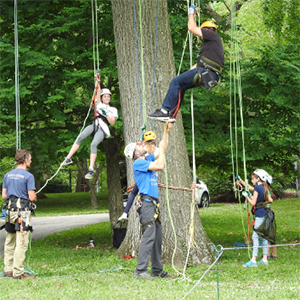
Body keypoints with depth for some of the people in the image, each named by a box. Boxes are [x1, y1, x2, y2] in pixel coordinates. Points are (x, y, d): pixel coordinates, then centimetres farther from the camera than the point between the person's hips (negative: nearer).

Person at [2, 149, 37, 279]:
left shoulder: (7, 175, 11)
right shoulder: (28, 176, -10)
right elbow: (32, 197, -13)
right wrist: (34, 197, 8)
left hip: (10, 210, 7)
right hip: (23, 212, -7)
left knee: (9, 242, 14)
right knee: (21, 244, -4)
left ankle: (8, 269, 19)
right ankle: (18, 272, -4)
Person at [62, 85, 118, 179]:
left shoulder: (113, 110, 17)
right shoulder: (99, 104, 23)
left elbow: (112, 123, 6)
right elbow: (98, 93, 15)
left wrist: (106, 114, -7)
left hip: (103, 129, -4)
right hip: (95, 125, 4)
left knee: (93, 144, -27)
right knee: (80, 138, -20)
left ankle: (91, 169, -32)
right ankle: (68, 158, -20)